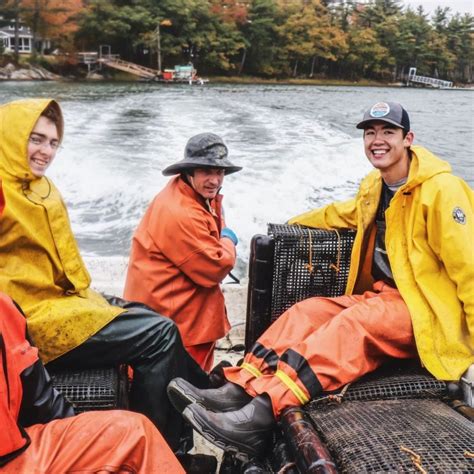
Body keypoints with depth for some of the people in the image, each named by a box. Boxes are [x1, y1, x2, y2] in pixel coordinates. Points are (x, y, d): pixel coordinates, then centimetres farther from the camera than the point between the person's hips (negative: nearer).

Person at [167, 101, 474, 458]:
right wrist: (291, 224, 34)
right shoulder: (375, 187, 11)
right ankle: (239, 391, -22)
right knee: (308, 311, -11)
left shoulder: (440, 190, -14)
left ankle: (262, 413, -44)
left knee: (353, 324, -33)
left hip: (427, 313, -8)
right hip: (384, 297, 8)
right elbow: (344, 214, 31)